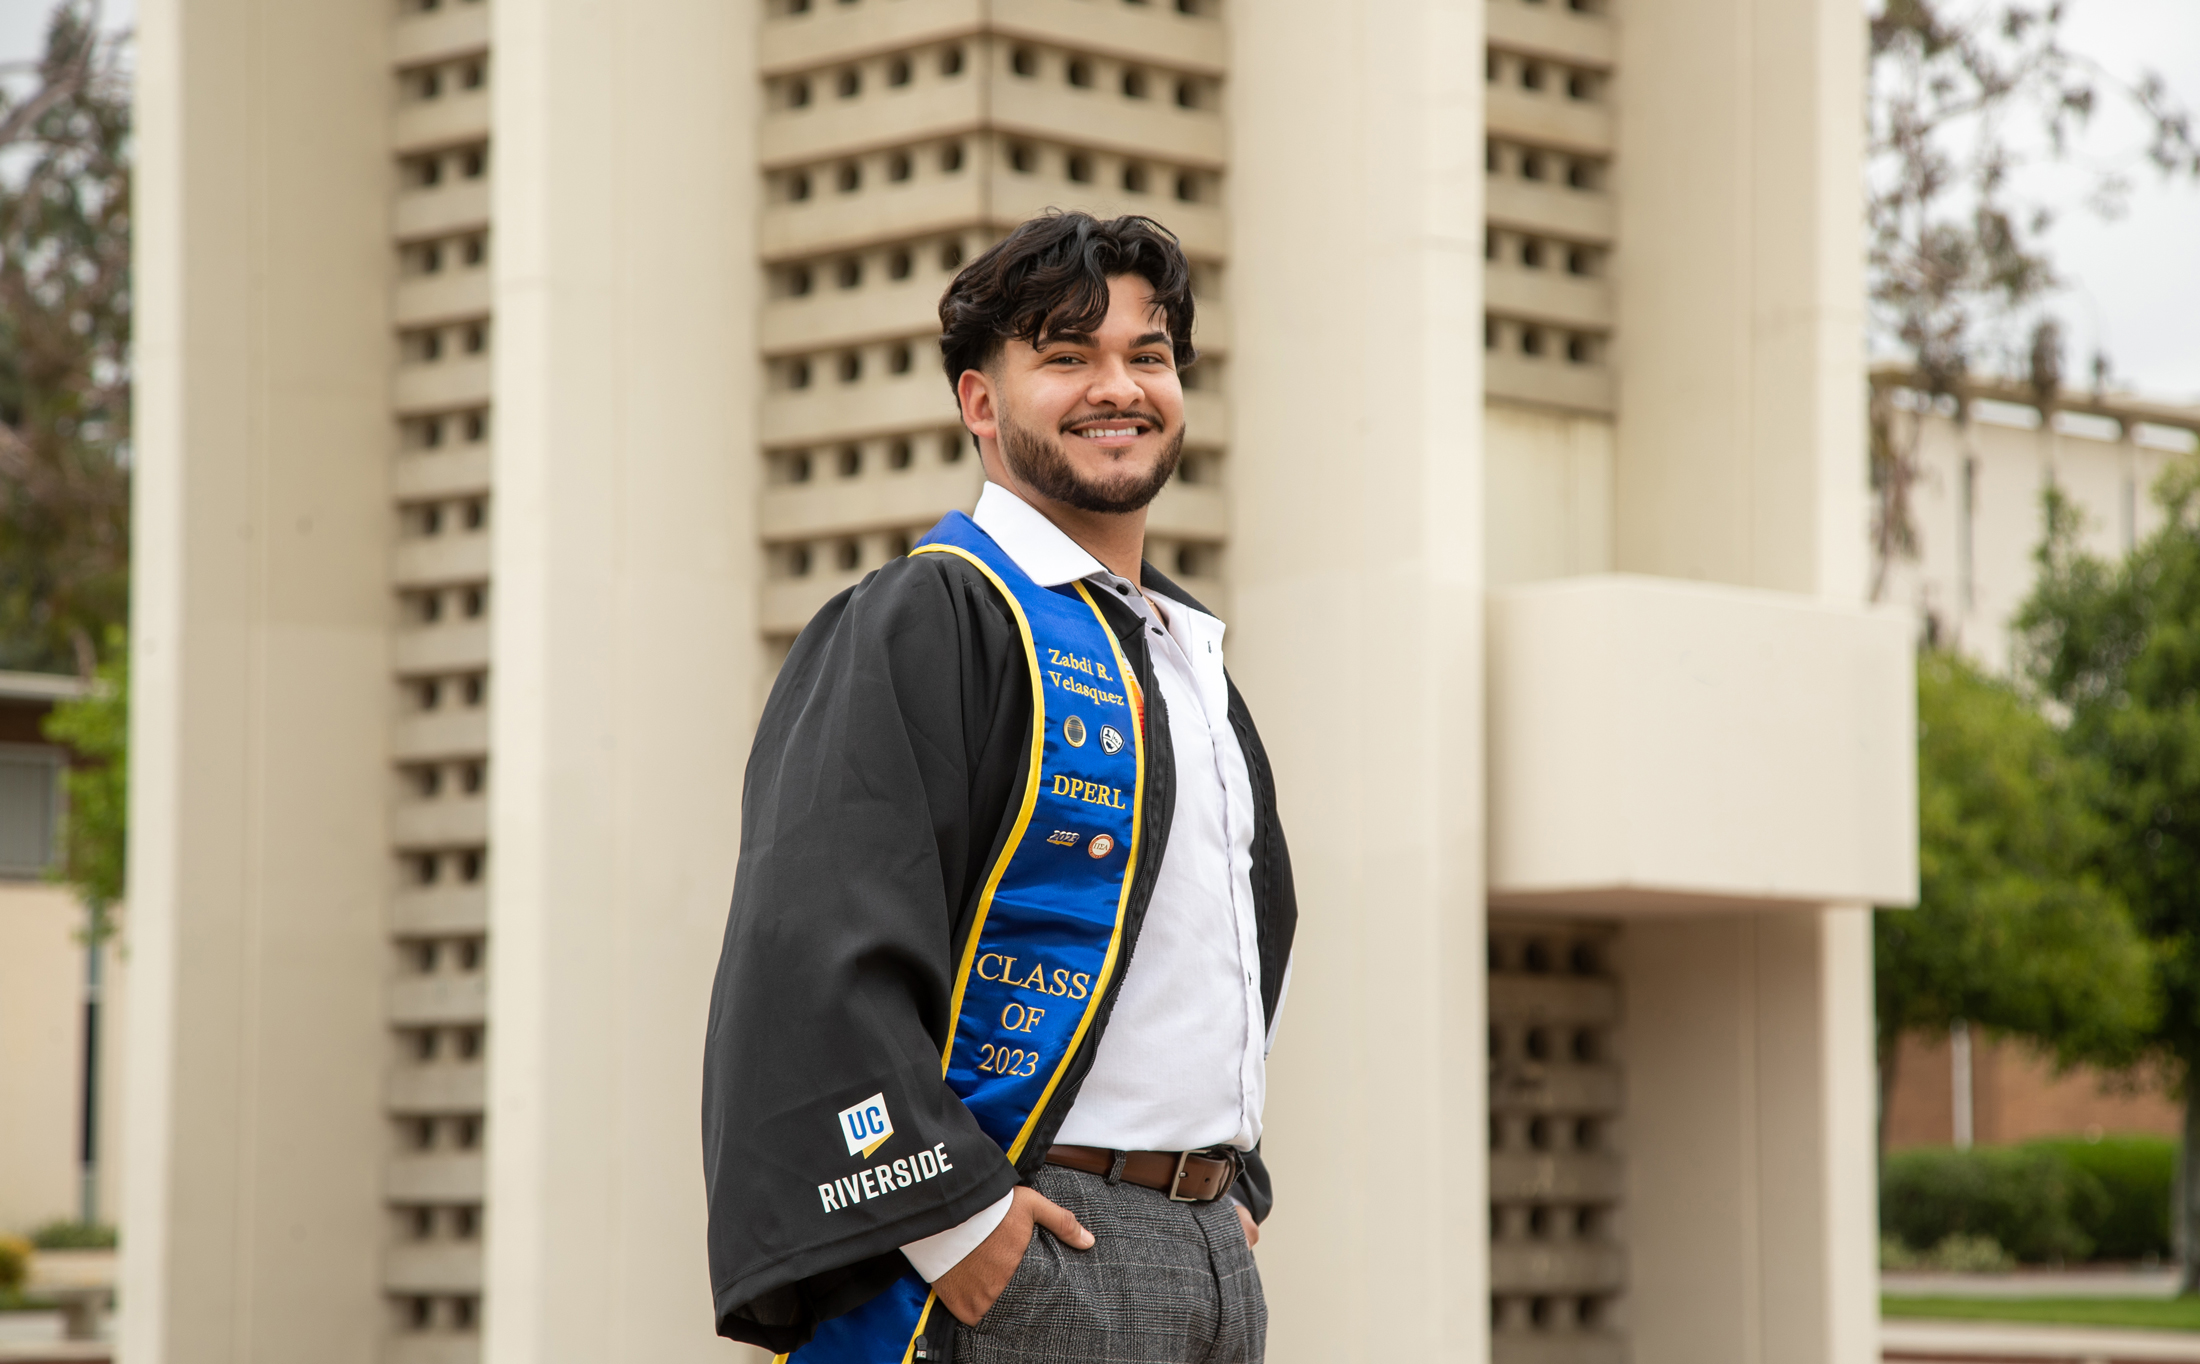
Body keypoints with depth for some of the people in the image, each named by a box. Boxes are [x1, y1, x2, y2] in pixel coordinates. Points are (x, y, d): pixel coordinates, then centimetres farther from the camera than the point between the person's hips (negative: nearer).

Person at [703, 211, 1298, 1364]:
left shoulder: (1189, 653, 20)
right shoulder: (924, 622, -8)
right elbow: (812, 946, -18)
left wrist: (1232, 1184, 16)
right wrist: (948, 1216, -21)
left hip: (1211, 1263, 8)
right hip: (1014, 1267, -8)